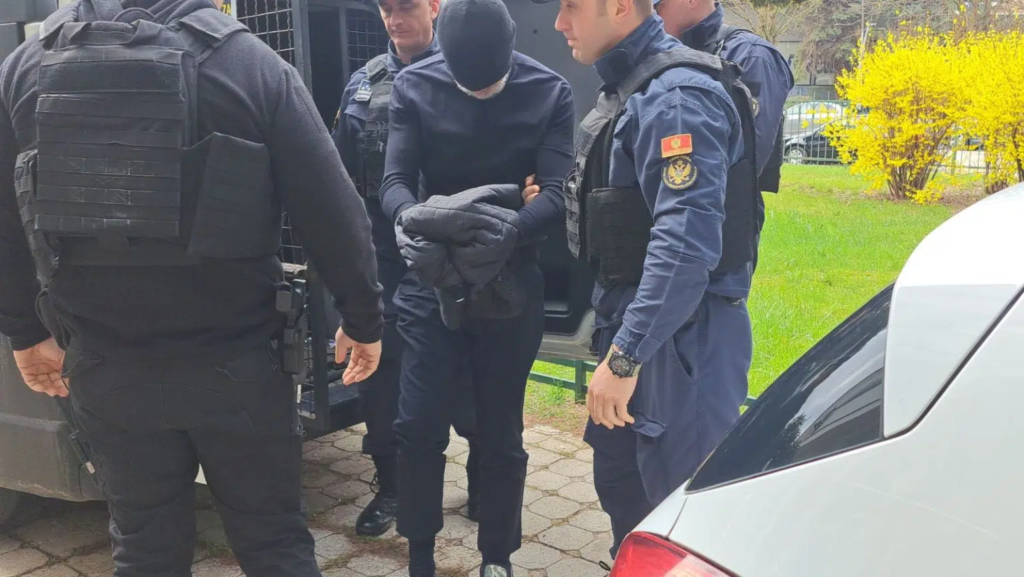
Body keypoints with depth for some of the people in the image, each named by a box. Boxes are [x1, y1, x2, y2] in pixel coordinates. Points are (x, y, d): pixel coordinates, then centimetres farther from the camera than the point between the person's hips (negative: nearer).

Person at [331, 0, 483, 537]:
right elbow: (344, 171, 11)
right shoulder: (363, 82, 8)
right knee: (377, 374, 9)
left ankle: (483, 481, 28)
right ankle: (389, 486, 27)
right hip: (381, 256, 4)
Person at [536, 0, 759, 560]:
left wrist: (625, 355, -28)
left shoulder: (676, 96, -19)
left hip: (680, 338, -10)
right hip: (631, 324, 10)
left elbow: (686, 242, -28)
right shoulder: (625, 87, 11)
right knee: (620, 484, 22)